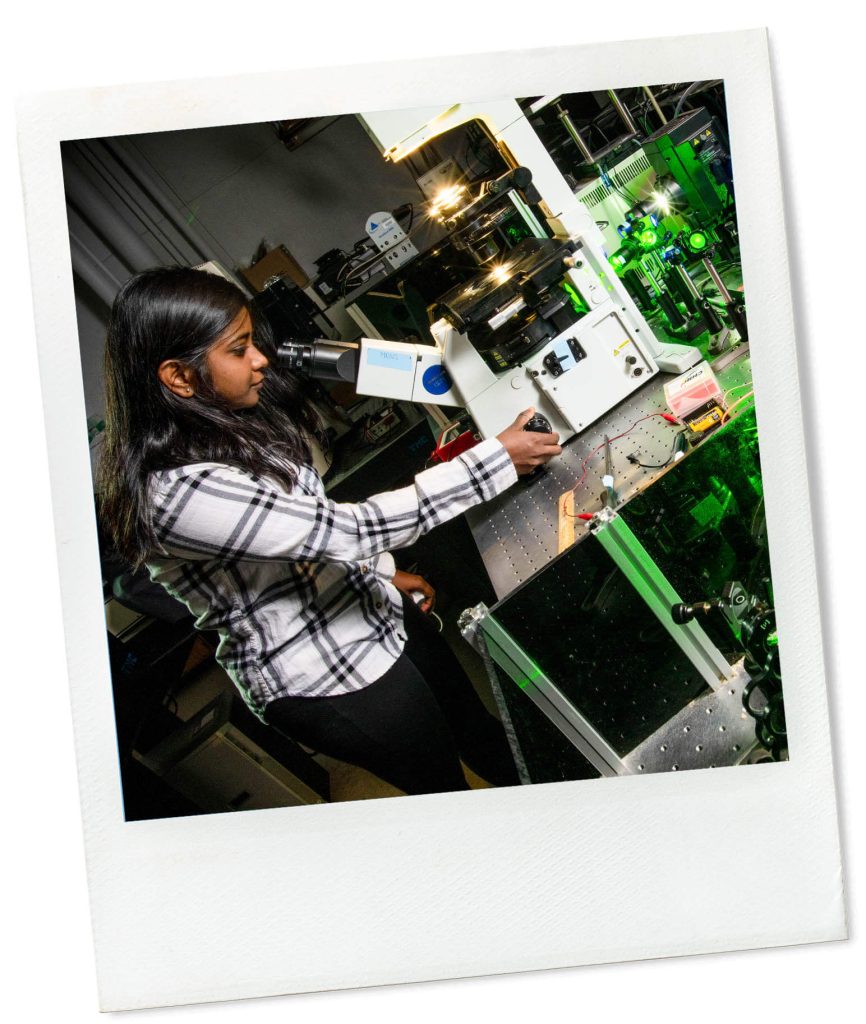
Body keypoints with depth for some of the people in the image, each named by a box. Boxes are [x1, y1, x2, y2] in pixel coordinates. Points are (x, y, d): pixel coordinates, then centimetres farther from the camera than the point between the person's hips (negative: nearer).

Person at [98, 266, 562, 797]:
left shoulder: (226, 424, -4)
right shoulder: (180, 492, -33)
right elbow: (347, 528, -33)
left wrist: (382, 572, 15)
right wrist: (498, 460, -29)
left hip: (376, 614, 8)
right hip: (323, 682, -8)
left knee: (486, 736, 26)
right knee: (447, 786, 16)